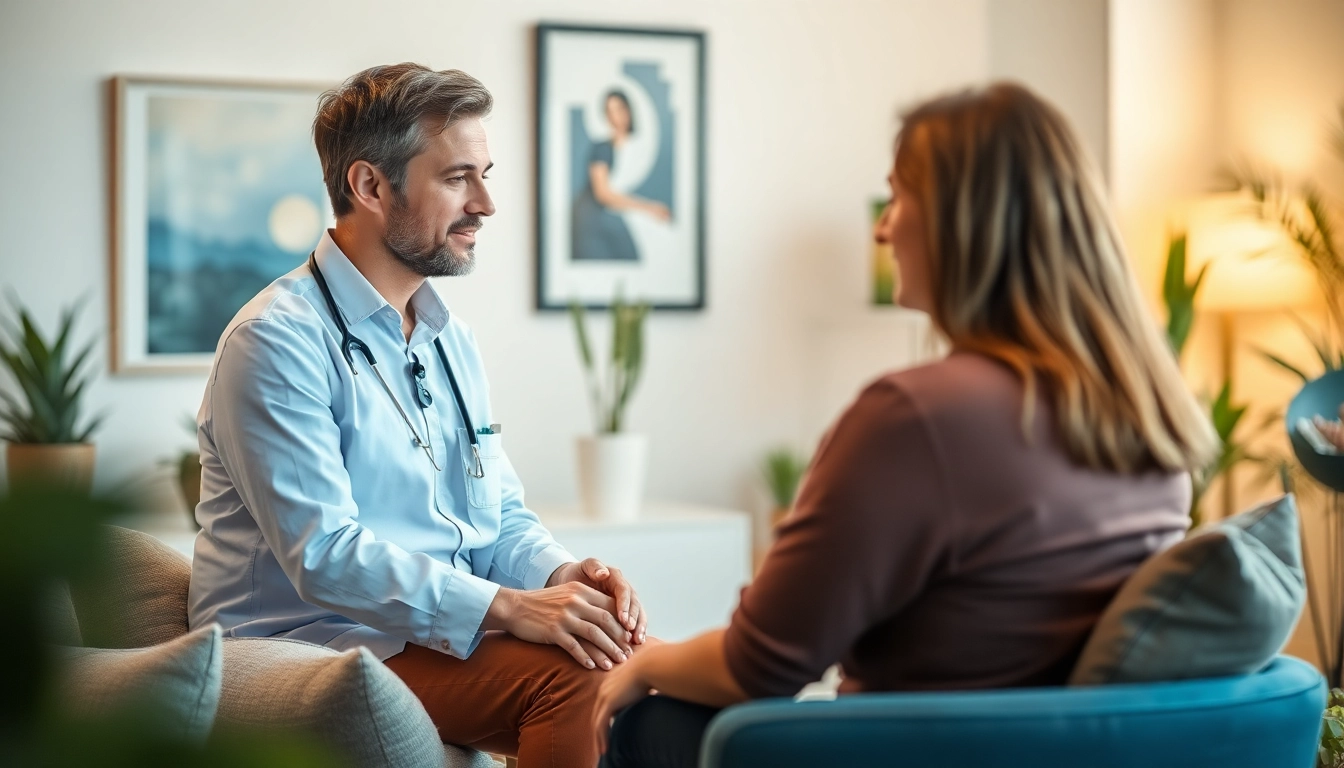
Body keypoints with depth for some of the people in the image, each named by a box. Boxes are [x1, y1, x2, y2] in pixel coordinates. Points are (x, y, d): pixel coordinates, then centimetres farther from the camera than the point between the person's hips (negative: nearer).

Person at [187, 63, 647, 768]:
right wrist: (508, 607, -27)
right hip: (315, 644, -8)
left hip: (458, 627, 8)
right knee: (575, 676, -28)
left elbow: (503, 520, 17)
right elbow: (324, 555, -21)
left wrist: (566, 575, -6)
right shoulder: (277, 340, -12)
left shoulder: (451, 339, 16)